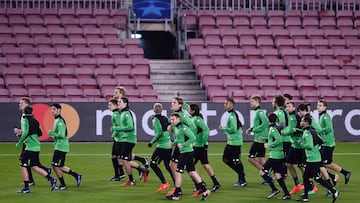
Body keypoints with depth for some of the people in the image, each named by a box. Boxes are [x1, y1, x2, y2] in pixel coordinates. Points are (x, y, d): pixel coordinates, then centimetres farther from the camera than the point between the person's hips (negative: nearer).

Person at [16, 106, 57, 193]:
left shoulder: (25, 120, -10)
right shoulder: (35, 121, 12)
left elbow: (25, 133, -20)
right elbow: (40, 133, 16)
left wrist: (19, 143, -10)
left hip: (30, 146, -8)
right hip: (36, 146, 8)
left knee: (23, 166, 0)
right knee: (34, 167, 14)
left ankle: (26, 187, 0)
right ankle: (51, 179, 6)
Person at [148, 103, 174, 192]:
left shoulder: (155, 119, -9)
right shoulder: (165, 118, 11)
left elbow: (159, 132, -18)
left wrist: (152, 142, -11)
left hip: (162, 145, -7)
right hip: (169, 144, 7)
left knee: (153, 164, 1)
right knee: (168, 166, 11)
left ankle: (164, 183, -4)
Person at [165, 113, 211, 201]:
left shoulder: (183, 128, -17)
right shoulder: (175, 128, 11)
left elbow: (193, 138, -23)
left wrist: (183, 145, -21)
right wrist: (175, 143, 6)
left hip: (187, 153, -10)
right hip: (184, 153, 10)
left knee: (178, 173, -5)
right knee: (192, 172, 13)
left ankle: (176, 194, 3)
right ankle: (204, 190, 16)